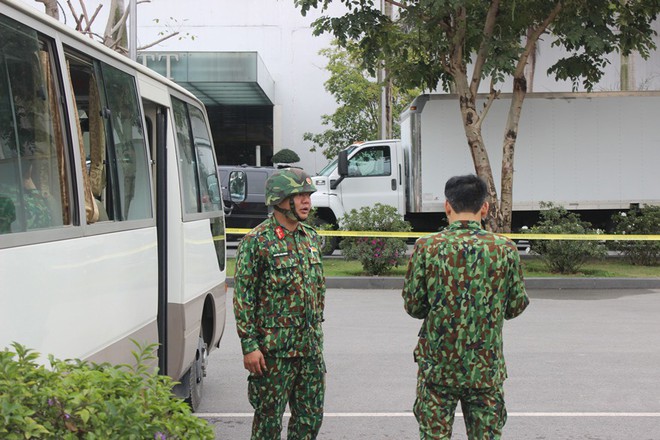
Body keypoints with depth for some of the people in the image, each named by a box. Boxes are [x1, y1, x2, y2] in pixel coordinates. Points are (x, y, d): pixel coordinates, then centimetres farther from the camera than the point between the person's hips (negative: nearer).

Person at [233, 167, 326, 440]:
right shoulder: (257, 241, -11)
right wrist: (249, 346, -15)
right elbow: (243, 297, -12)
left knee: (311, 416, 11)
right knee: (269, 417, 3)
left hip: (310, 346, 7)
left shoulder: (311, 238, 10)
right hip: (274, 349, -6)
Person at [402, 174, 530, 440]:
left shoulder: (426, 247, -7)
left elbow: (412, 306, -3)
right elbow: (516, 307, 3)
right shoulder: (505, 249, -5)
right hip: (486, 368, 1)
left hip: (437, 365, -1)